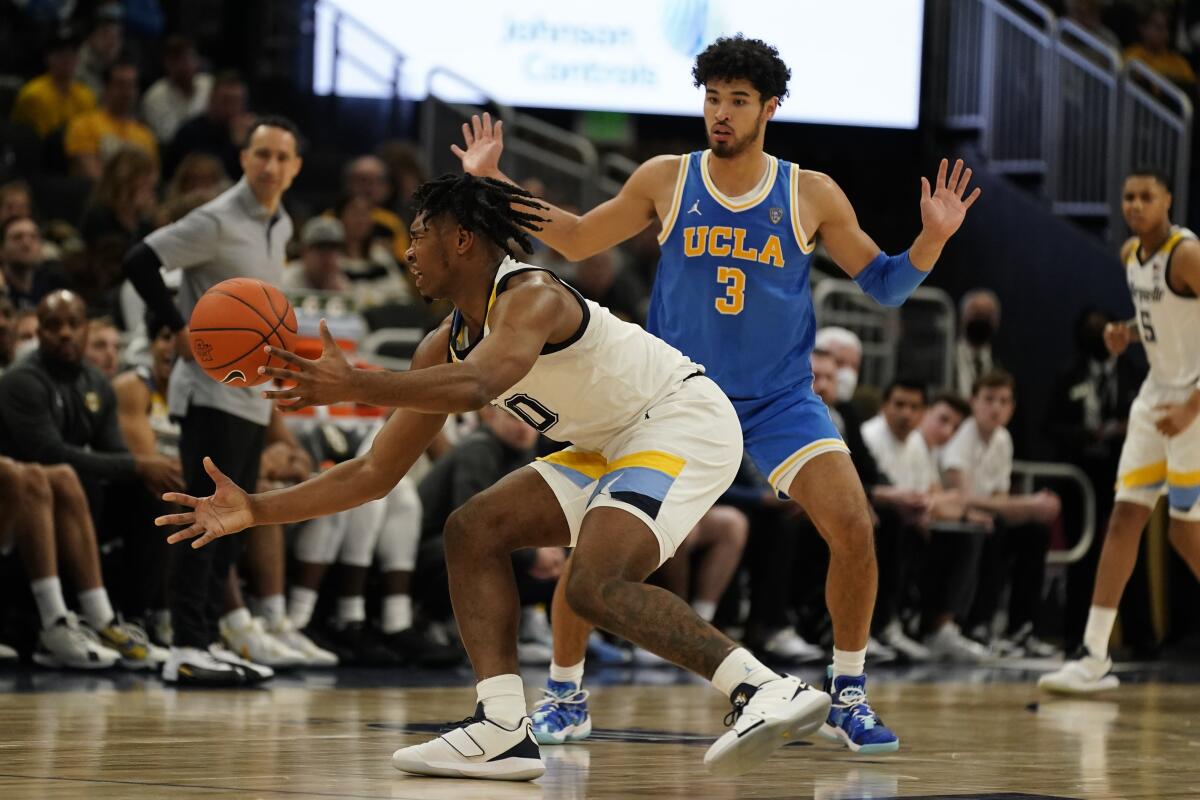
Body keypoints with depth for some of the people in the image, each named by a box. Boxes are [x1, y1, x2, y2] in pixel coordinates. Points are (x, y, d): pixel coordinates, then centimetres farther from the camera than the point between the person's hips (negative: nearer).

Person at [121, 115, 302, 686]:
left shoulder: (282, 226, 12)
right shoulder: (217, 222, -13)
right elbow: (140, 262, -17)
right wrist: (181, 329, -16)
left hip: (255, 398, 8)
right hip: (211, 392, -8)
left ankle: (205, 641, 12)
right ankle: (186, 649, -12)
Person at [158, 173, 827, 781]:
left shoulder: (531, 296, -21)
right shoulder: (446, 346, 6)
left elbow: (477, 385, -43)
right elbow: (376, 474, 10)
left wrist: (356, 386, -50)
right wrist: (256, 511, 3)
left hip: (685, 421, -10)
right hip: (613, 448, 10)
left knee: (597, 586, -29)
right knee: (472, 530, 2)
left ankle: (769, 691, -31)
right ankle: (504, 731, -8)